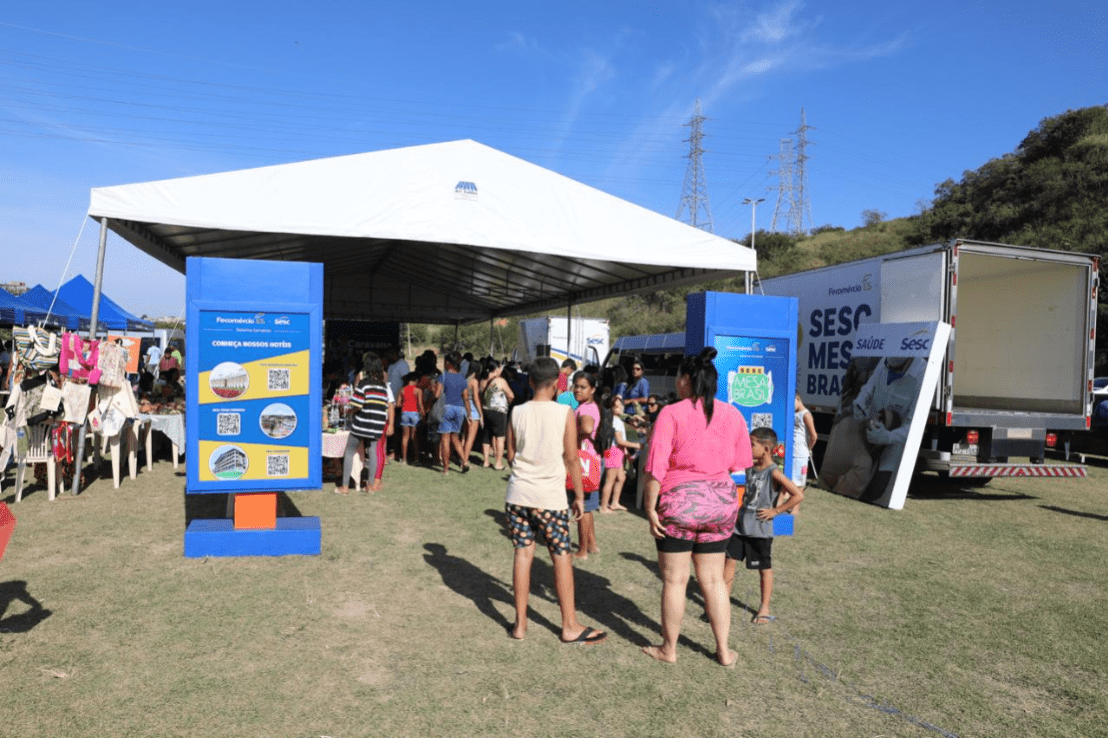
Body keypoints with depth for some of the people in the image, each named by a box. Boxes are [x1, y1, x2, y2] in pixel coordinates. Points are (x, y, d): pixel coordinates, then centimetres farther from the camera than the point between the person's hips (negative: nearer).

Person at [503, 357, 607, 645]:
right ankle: (570, 627, 17)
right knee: (561, 557, 8)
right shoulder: (565, 413, -8)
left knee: (522, 553, 11)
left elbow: (510, 455, 8)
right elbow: (571, 458, -6)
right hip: (550, 496, -3)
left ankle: (520, 624, 19)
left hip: (518, 494, 3)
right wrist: (579, 495, 3)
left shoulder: (518, 412, 1)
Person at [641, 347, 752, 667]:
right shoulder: (732, 415, 2)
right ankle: (724, 651, 24)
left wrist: (650, 508, -9)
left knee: (674, 579, 9)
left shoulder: (671, 413, -12)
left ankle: (668, 648, 23)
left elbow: (655, 468, -16)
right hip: (721, 502, 5)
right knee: (713, 579, 17)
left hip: (678, 501, -4)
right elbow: (740, 464, 7)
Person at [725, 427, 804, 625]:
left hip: (760, 529, -6)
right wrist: (744, 502, 9)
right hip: (741, 525, 6)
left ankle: (764, 609, 22)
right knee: (729, 561, 5)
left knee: (764, 569, 9)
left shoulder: (773, 472, -16)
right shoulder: (750, 468, 6)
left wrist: (776, 510, -16)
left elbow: (798, 495, -21)